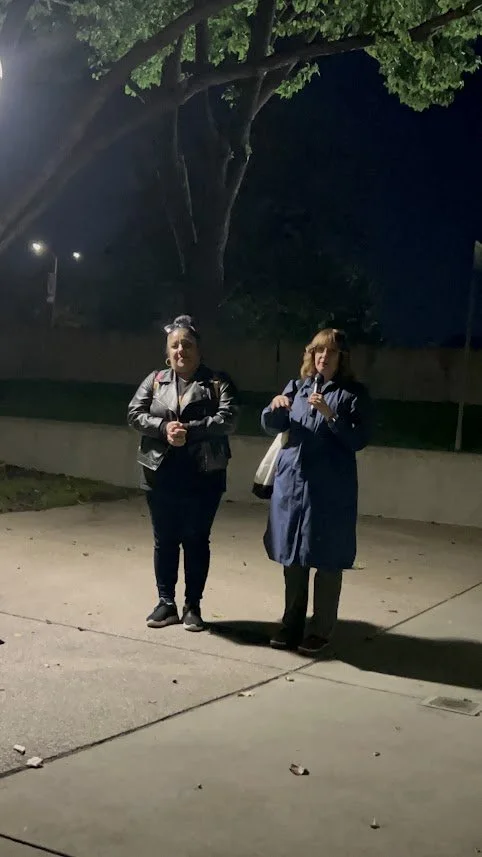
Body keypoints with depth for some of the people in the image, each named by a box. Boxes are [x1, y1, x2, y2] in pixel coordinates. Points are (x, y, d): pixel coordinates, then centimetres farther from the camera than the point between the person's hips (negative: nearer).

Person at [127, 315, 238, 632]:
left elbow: (228, 419, -12)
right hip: (161, 474, 3)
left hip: (203, 476, -2)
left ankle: (193, 606, 16)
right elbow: (135, 414, 0)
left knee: (196, 540, 6)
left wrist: (189, 429, -22)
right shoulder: (155, 381, 9)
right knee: (165, 540, 10)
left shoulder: (218, 382, 0)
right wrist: (164, 427, -18)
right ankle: (166, 603, 21)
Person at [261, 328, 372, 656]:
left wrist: (330, 415, -21)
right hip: (292, 483, 4)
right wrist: (275, 407, -13)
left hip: (330, 489, -4)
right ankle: (292, 625, 22)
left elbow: (359, 440, -9)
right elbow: (272, 427, 8)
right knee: (293, 558, 11)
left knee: (327, 561, 0)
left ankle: (322, 631, 10)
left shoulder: (354, 394, -1)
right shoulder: (297, 387, 11)